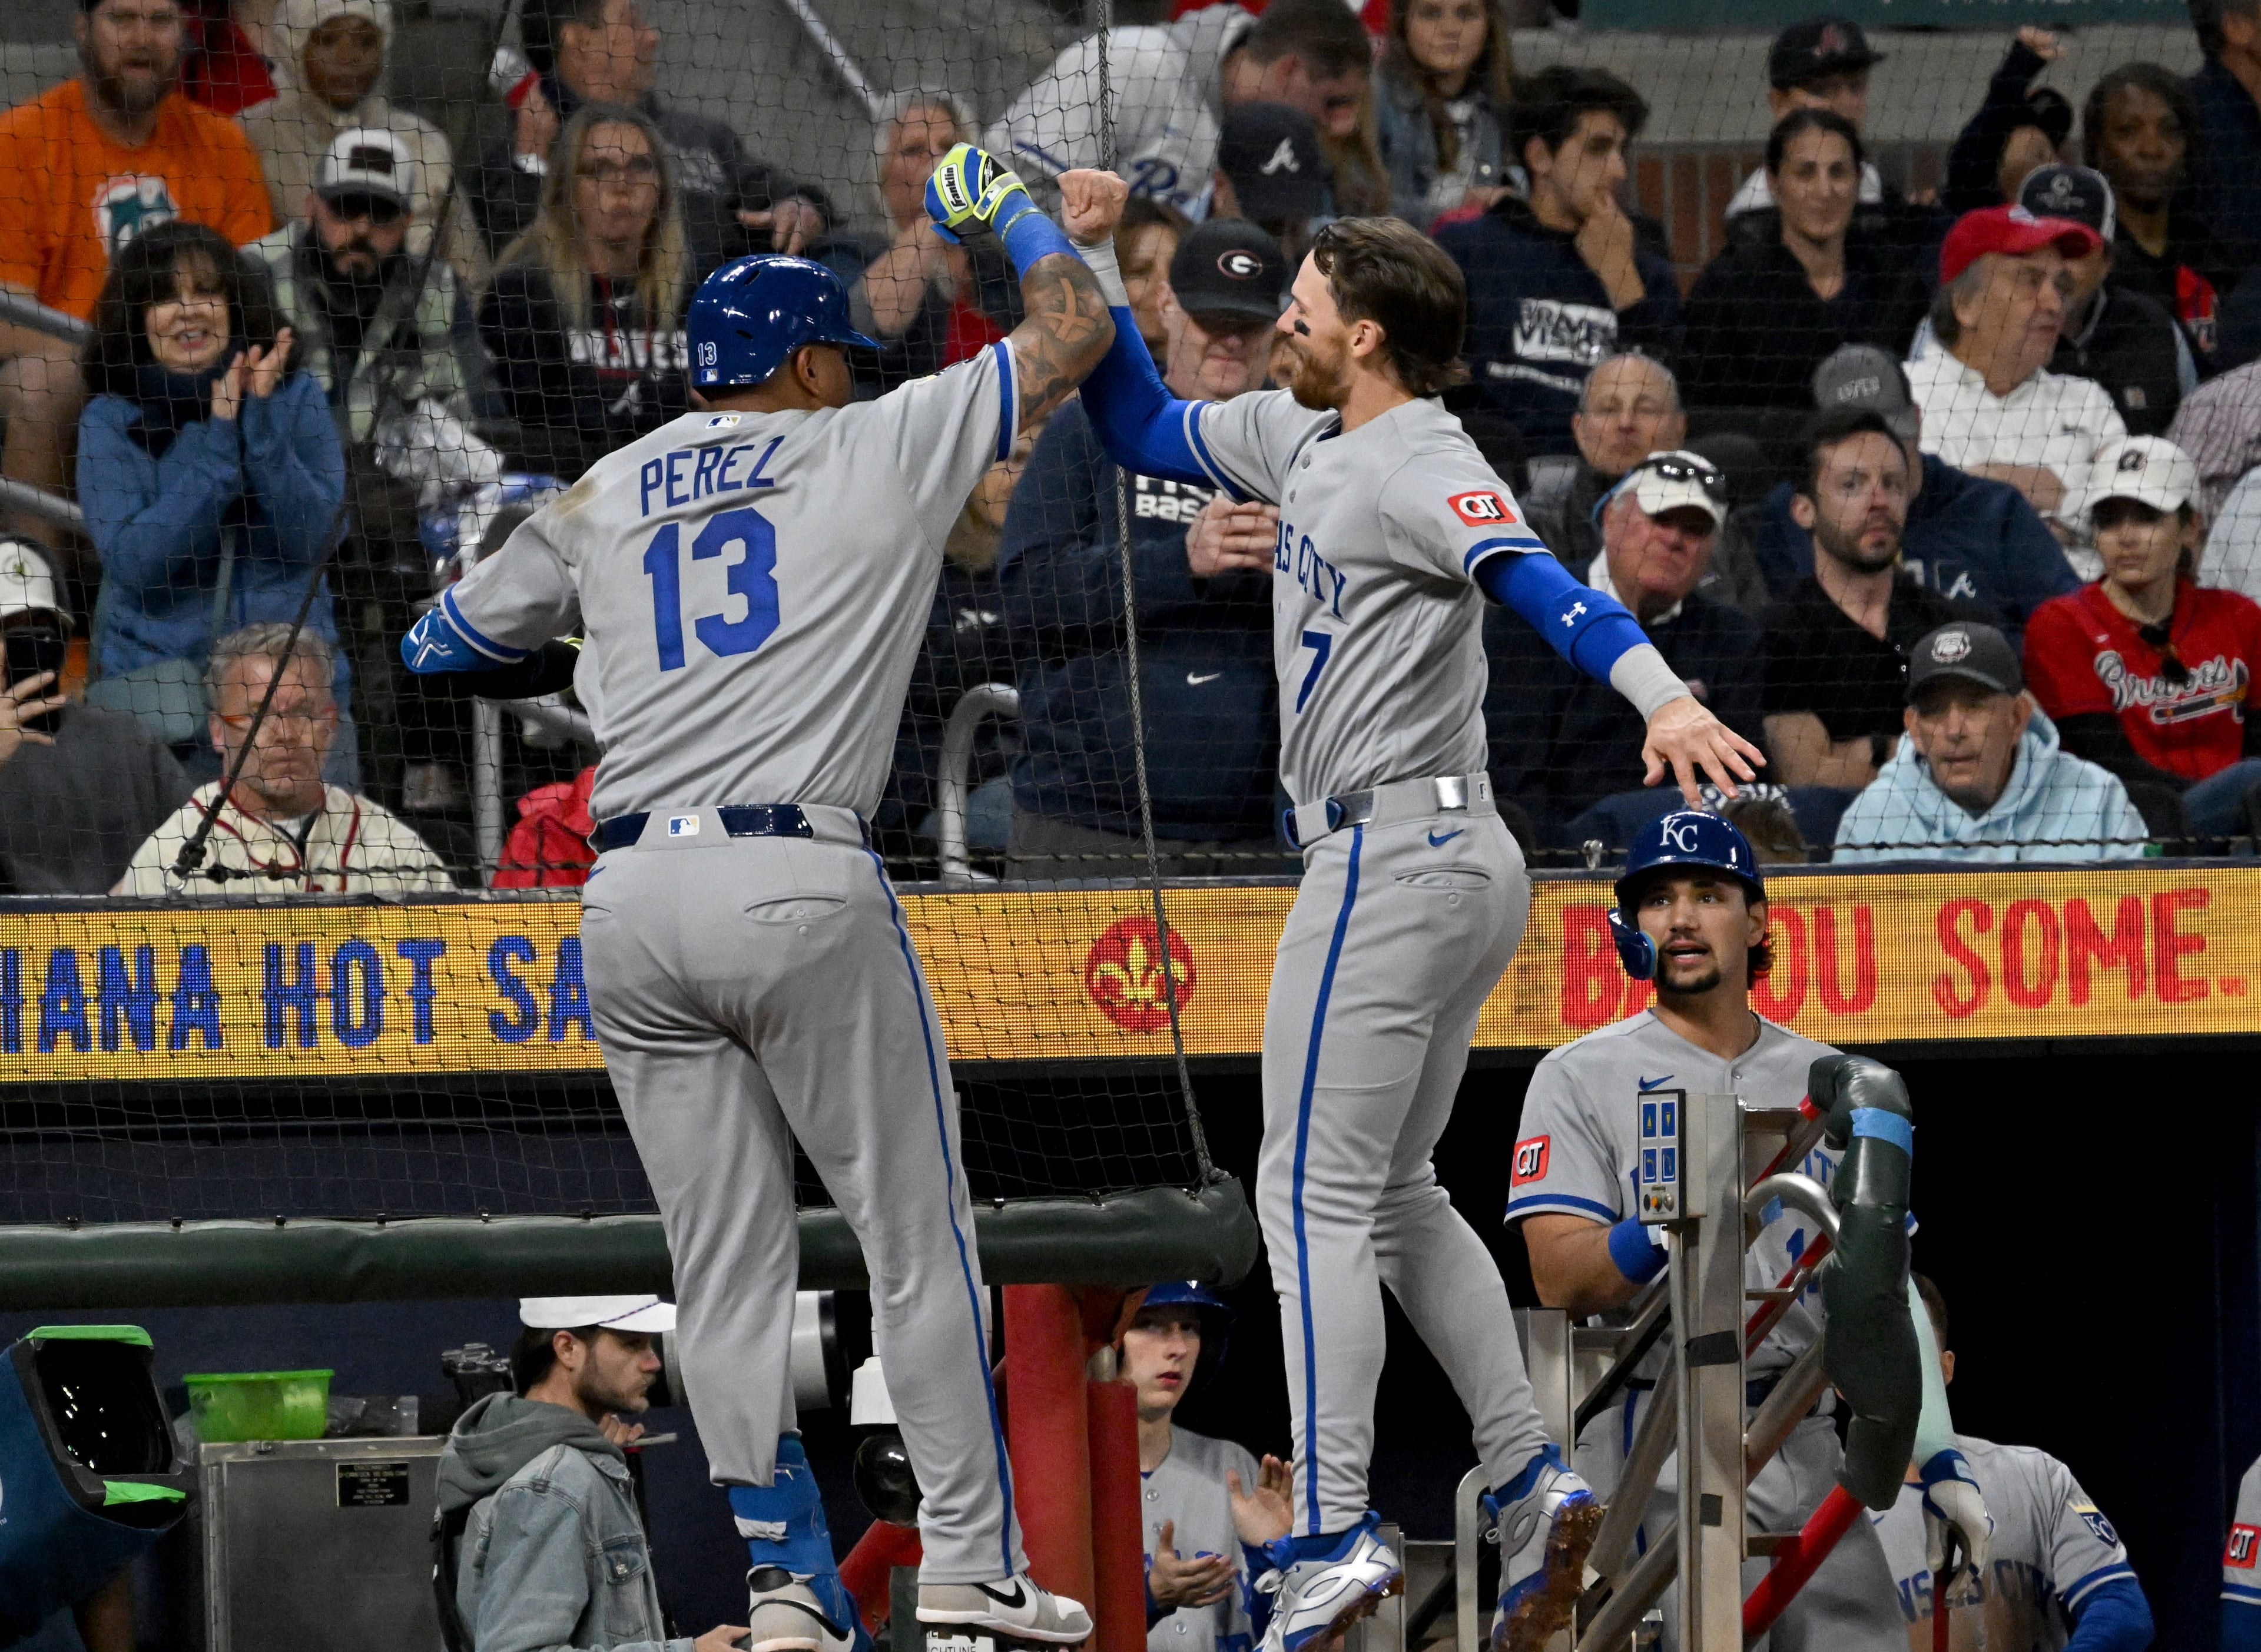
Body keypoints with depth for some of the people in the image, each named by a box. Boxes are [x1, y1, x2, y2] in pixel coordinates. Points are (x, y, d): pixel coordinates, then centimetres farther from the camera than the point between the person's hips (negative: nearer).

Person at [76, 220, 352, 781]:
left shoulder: (296, 400, 7)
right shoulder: (112, 419, 2)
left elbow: (312, 539, -4)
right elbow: (133, 563, -10)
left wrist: (261, 423, -12)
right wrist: (218, 440, -12)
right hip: (159, 667, -1)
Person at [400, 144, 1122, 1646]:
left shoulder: (601, 501, 17)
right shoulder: (879, 449, 6)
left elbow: (443, 644, 28)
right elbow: (1076, 332, 13)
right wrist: (1009, 206, 31)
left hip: (633, 900, 4)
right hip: (801, 886, -4)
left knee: (726, 1266, 8)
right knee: (917, 1235, 4)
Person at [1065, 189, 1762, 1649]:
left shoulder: (1419, 464, -16)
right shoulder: (1303, 438, 12)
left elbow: (1536, 578, -33)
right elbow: (1146, 432, 27)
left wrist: (1662, 695, -49)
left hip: (1394, 858, -10)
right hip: (1459, 863, 10)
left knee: (1317, 1196, -8)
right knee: (1395, 1198, 17)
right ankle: (1533, 1483, 13)